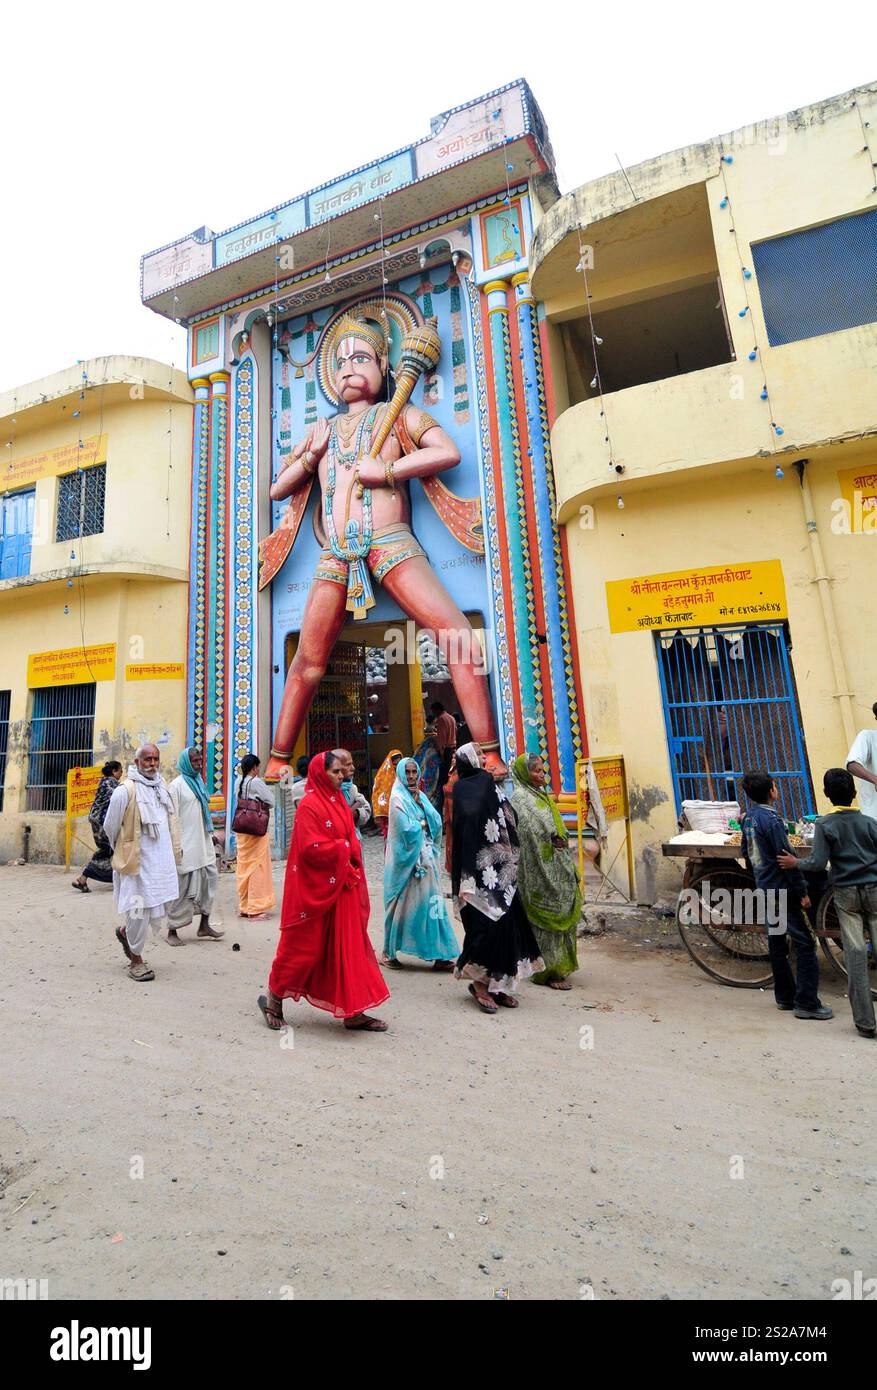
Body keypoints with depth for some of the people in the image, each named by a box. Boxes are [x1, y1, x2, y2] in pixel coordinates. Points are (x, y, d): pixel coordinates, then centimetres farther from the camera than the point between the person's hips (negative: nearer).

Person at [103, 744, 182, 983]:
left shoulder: (162, 785, 8)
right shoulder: (125, 790, -13)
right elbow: (110, 826, -2)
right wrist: (123, 851, 11)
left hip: (163, 858, 6)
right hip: (138, 860, -6)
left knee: (162, 905, 13)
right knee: (140, 907, 1)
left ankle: (126, 932, 40)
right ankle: (136, 959, 20)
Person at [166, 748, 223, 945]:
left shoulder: (199, 781, 13)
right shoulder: (177, 785, -9)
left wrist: (211, 834, 18)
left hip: (203, 842, 7)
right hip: (186, 845, -7)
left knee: (210, 878, 7)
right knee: (182, 888, 1)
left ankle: (204, 926, 17)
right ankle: (172, 931, 15)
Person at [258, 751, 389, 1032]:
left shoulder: (340, 802, 10)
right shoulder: (309, 805, -15)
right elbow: (311, 848, -22)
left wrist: (351, 858, -4)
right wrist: (343, 848, -11)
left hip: (342, 887, 8)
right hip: (315, 889, -8)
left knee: (348, 947, 11)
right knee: (305, 946, 7)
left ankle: (353, 1011, 21)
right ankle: (273, 998, 31)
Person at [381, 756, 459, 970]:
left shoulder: (420, 795, 13)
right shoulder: (397, 798, -9)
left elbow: (437, 822, 4)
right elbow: (407, 829, -18)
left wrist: (420, 803, -7)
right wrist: (423, 823, -3)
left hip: (425, 856, 6)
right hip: (407, 857, -6)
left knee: (430, 901, 5)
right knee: (403, 904, 2)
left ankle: (439, 955, 10)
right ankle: (388, 952, 19)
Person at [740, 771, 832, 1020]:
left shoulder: (748, 819, 7)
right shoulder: (771, 819, -19)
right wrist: (803, 891, -12)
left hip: (765, 889, 8)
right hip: (782, 890, -8)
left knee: (776, 941, 14)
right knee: (805, 942, -2)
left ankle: (784, 997, 23)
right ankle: (806, 1003, 2)